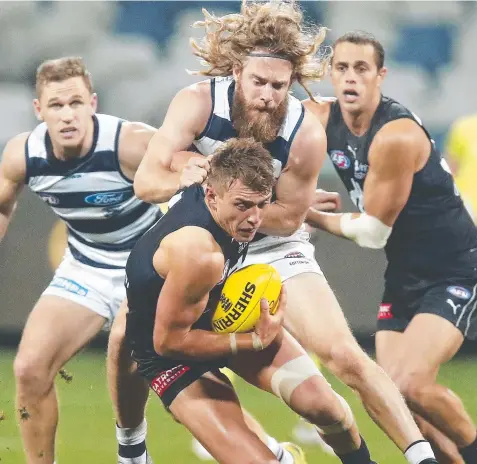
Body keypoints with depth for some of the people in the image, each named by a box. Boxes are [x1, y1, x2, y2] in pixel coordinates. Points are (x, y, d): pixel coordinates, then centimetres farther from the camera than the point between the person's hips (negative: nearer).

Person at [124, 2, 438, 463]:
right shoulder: (198, 103, -22)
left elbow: (287, 218, -13)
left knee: (346, 356, -15)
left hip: (276, 251, -1)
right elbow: (146, 181, -26)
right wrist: (190, 176, -44)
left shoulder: (306, 135, -23)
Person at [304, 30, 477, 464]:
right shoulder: (321, 117, -3)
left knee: (411, 383, -23)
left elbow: (372, 233, -18)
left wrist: (313, 217, -5)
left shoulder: (397, 136, -25)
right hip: (405, 276, 8)